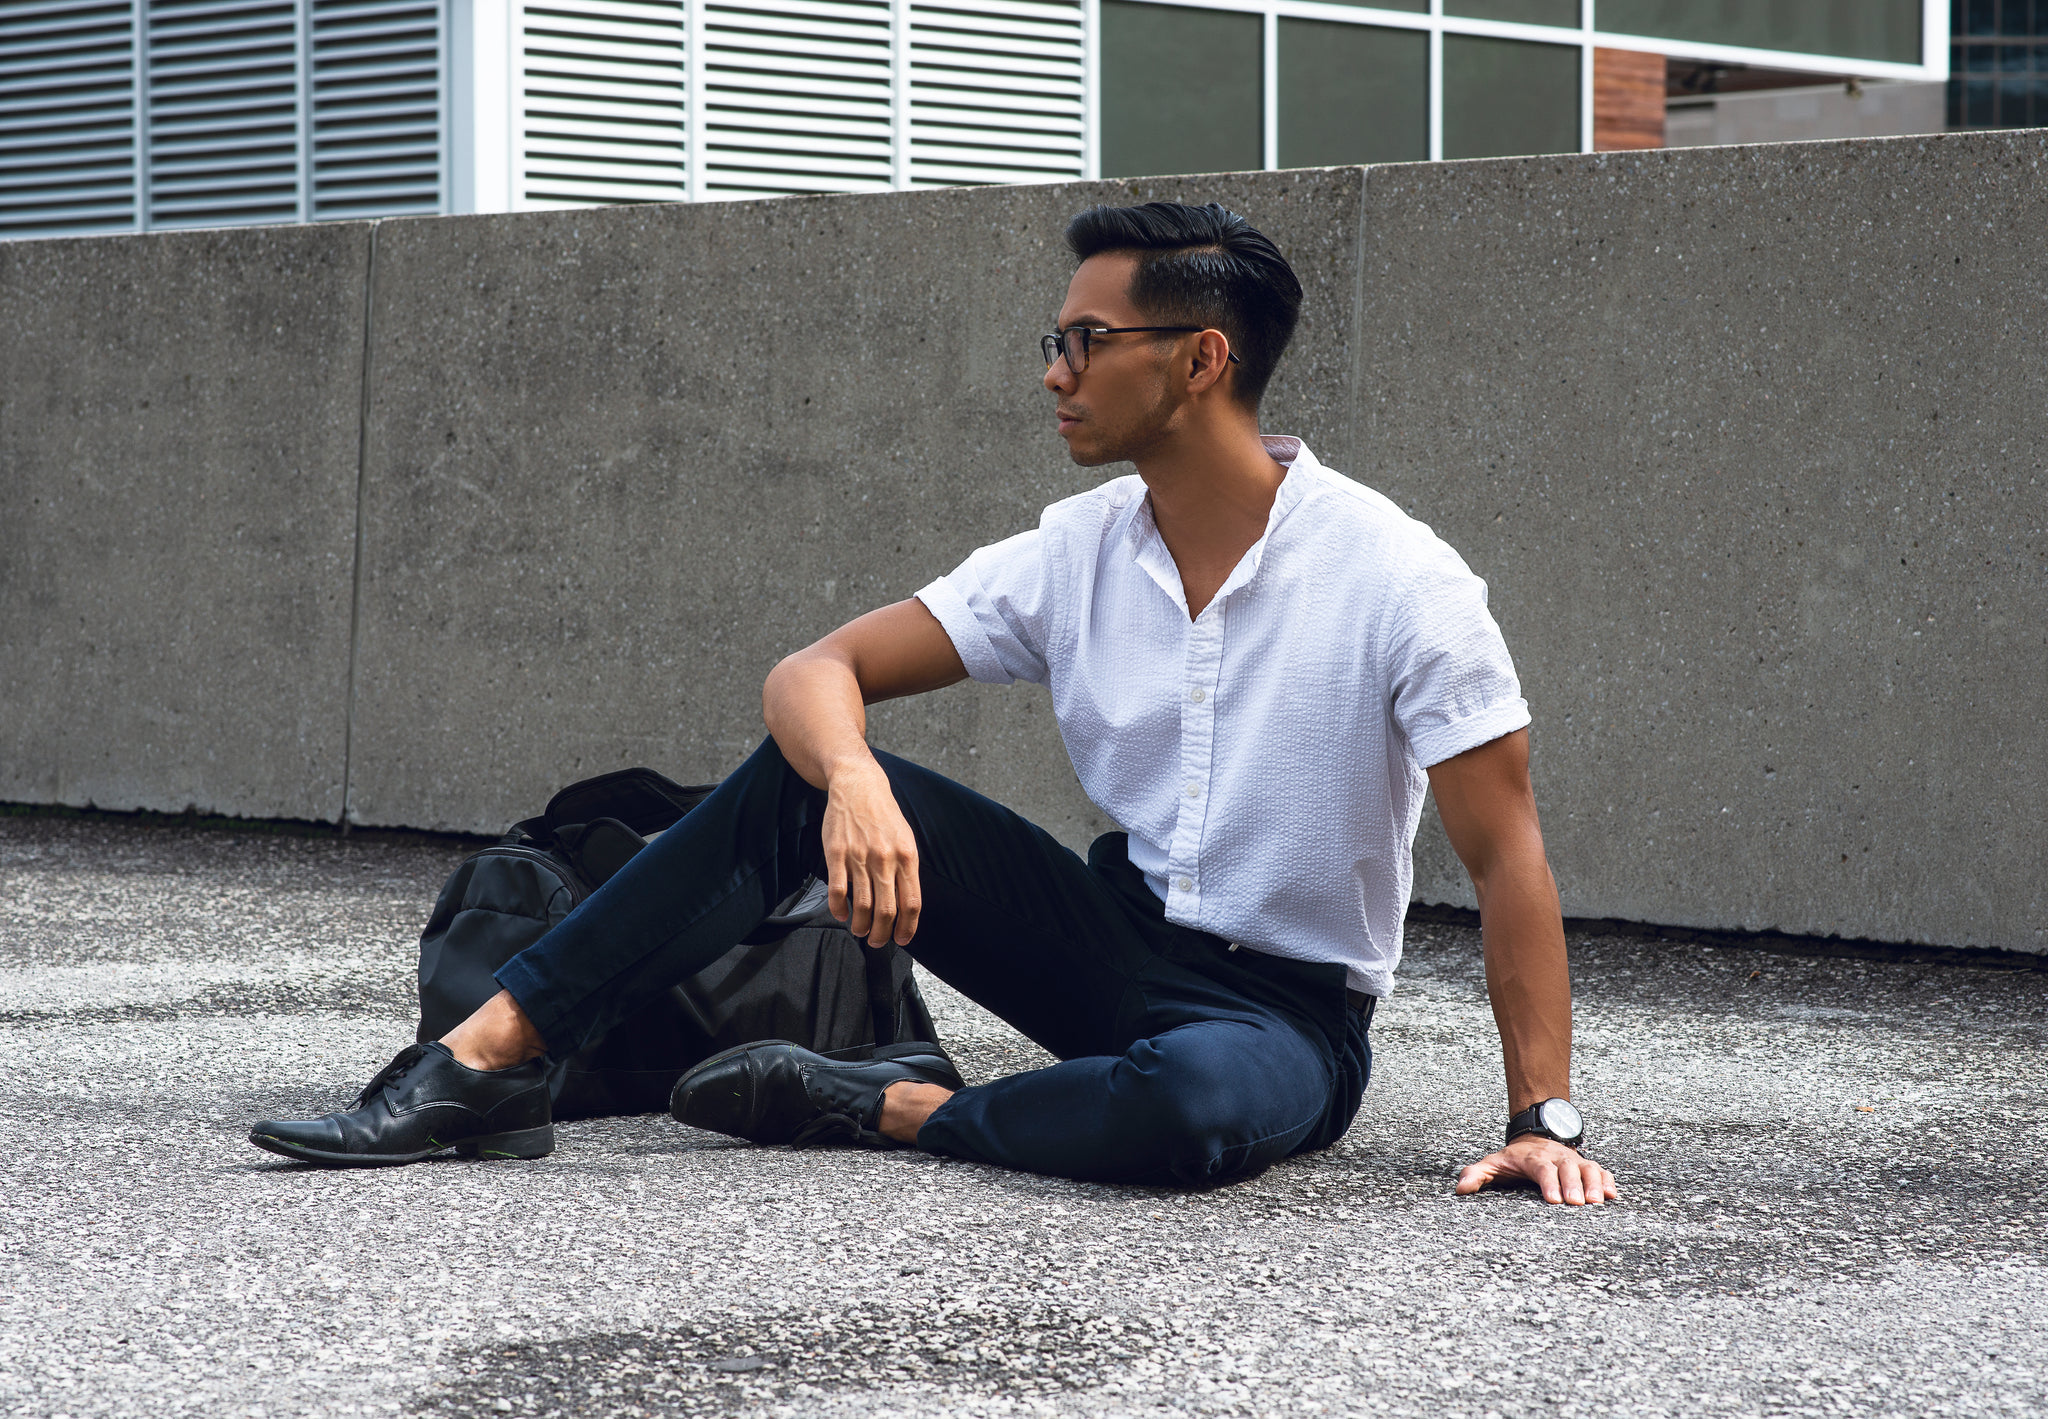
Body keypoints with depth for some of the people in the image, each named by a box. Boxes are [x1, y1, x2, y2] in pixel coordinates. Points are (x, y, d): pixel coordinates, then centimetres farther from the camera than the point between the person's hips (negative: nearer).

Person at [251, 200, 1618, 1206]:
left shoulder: (1394, 579, -17)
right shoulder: (1078, 555, -1)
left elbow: (1507, 851, -15)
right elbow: (816, 672, -5)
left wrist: (1545, 1117, -21)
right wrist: (853, 783, -30)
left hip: (1287, 1013, -5)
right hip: (1115, 941, 5)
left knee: (1188, 1103, -43)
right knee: (805, 772, -12)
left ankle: (893, 1108, -17)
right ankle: (487, 1059, -17)